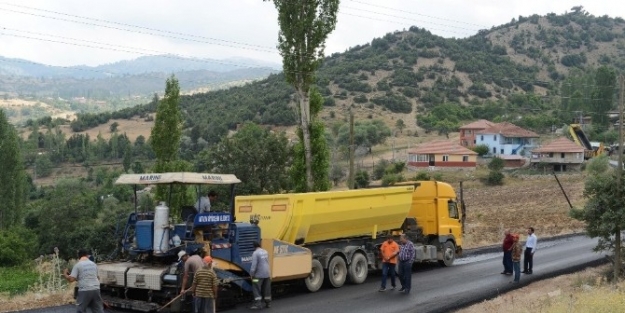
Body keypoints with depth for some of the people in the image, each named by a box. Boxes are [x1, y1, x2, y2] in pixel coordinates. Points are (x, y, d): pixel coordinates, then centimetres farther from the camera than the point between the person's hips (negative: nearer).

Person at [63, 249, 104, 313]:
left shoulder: (77, 265, -3)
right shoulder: (94, 264, 13)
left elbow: (71, 279, -7)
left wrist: (65, 274, 11)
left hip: (84, 291, -4)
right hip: (96, 289, 5)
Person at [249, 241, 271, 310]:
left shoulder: (255, 253, -14)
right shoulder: (265, 252, 10)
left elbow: (254, 265, -18)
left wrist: (252, 274, -10)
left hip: (259, 274, -7)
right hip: (267, 274, 7)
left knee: (256, 289, -2)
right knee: (266, 289, 15)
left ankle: (258, 304, -8)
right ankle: (268, 303, 21)